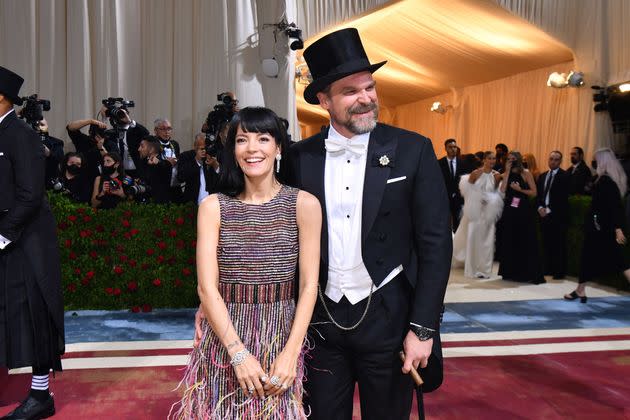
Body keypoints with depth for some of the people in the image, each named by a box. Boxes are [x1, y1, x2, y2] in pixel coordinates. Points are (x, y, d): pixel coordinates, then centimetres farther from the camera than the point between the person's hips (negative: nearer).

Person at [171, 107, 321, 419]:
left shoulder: (304, 205, -4)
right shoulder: (213, 207, -2)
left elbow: (308, 286, -4)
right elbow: (207, 288, -7)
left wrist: (290, 353, -12)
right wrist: (239, 353, -14)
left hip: (280, 337, 0)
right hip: (224, 339, 1)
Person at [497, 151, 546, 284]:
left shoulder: (526, 173, -1)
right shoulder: (505, 174, 7)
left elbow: (534, 193, -4)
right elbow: (502, 191, -9)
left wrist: (519, 189, -15)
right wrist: (507, 172, -8)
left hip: (524, 211, -3)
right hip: (509, 211, 3)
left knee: (525, 242, 0)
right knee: (509, 242, 7)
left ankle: (528, 274, 5)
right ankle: (511, 272, 17)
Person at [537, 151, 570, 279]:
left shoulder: (564, 176, -3)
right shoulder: (542, 176, 17)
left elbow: (563, 197, -11)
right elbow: (538, 194, 15)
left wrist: (549, 210, -13)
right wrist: (540, 207, -3)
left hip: (558, 215, -5)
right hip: (544, 214, 6)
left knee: (559, 244, -2)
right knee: (546, 244, 6)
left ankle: (559, 271, 4)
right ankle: (547, 269, 13)